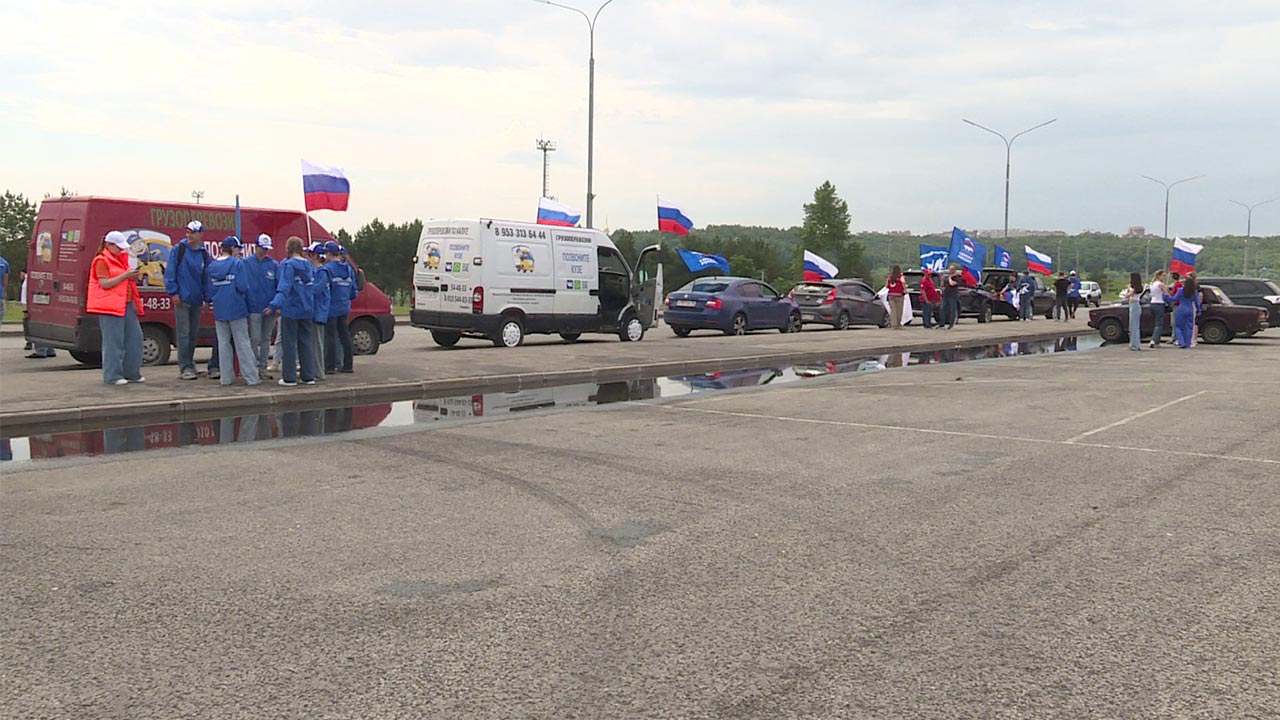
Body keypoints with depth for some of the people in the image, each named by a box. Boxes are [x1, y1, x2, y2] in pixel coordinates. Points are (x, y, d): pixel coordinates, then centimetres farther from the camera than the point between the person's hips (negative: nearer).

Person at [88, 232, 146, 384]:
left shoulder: (121, 259, 20)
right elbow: (105, 284, -16)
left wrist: (132, 277, 14)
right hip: (110, 306, -9)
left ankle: (132, 373, 16)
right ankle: (112, 376, -3)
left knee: (135, 337, 8)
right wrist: (125, 275, -18)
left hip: (127, 304, 9)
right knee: (113, 341, -7)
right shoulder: (101, 261, -6)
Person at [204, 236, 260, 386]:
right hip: (236, 309, -4)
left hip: (219, 311, 4)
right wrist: (243, 294, 6)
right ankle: (252, 377, 1)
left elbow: (207, 291, 5)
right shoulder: (237, 263, -9)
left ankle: (226, 377, 12)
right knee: (243, 343, 0)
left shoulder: (211, 266, 5)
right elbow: (243, 287, -16)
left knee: (223, 343, 10)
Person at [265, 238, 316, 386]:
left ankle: (289, 378, 1)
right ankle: (309, 376, 13)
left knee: (289, 343, 0)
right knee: (305, 343, 12)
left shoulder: (288, 265, -11)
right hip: (307, 311, 6)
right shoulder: (308, 265, 9)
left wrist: (275, 304, -32)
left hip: (290, 310, -6)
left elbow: (284, 287, -23)